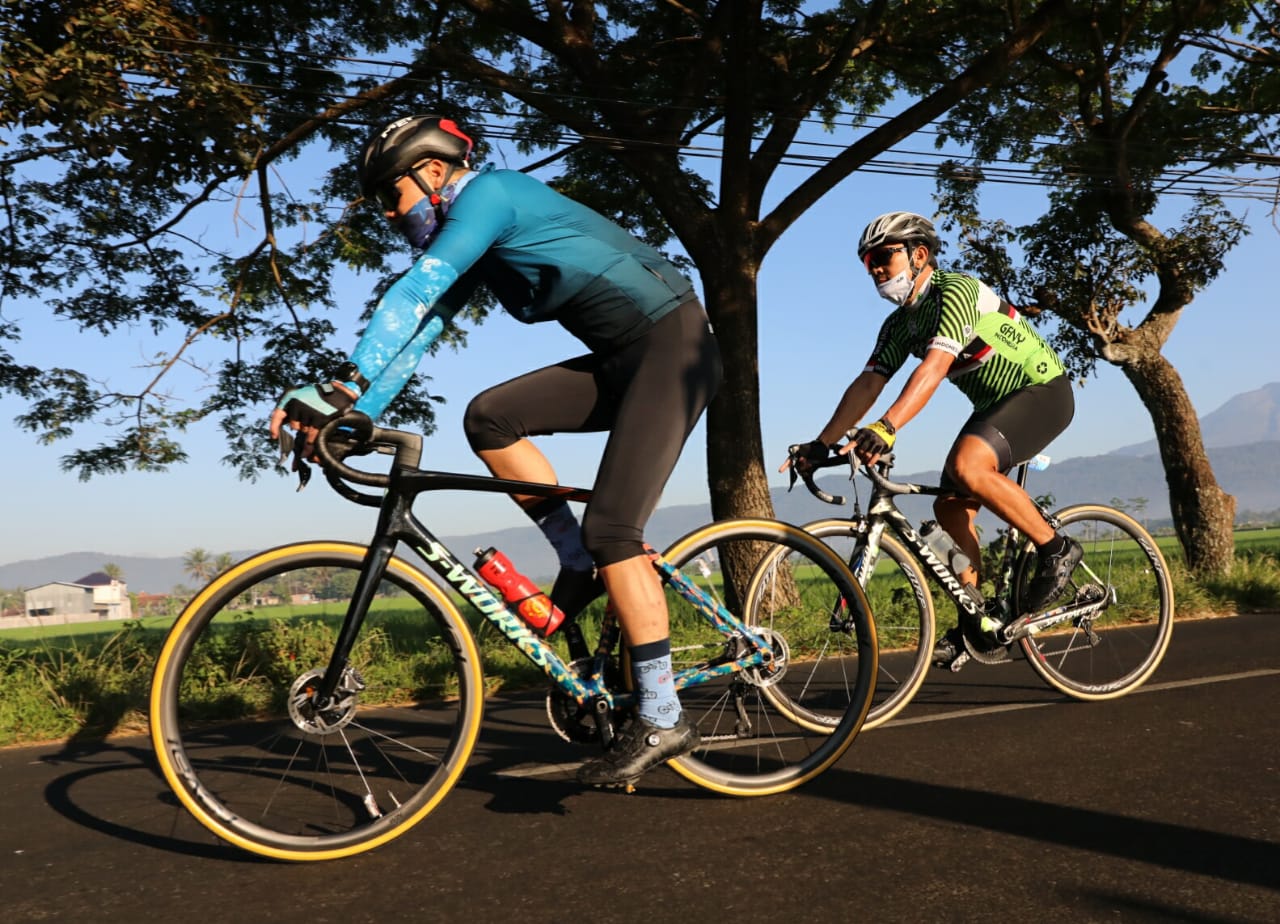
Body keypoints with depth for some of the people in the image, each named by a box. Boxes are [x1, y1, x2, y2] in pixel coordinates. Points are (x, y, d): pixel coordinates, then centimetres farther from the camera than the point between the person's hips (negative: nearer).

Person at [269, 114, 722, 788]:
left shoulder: (489, 193, -11)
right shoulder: (466, 246, 16)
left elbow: (412, 295, -23)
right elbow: (415, 332, 9)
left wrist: (343, 384, -29)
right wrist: (346, 414, -1)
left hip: (671, 343, -9)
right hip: (618, 359, 9)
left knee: (611, 529, -17)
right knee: (489, 417, -4)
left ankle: (661, 720, -10)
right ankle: (581, 563, 6)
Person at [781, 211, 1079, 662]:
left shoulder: (956, 290, -23)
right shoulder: (898, 325, 3)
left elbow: (934, 366, -37)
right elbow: (867, 384, -4)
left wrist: (885, 428, -49)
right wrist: (821, 444, -14)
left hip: (1043, 390, -8)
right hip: (994, 404, 8)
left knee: (966, 464, -32)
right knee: (950, 507, -1)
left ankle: (1055, 548, -12)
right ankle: (974, 623, 10)